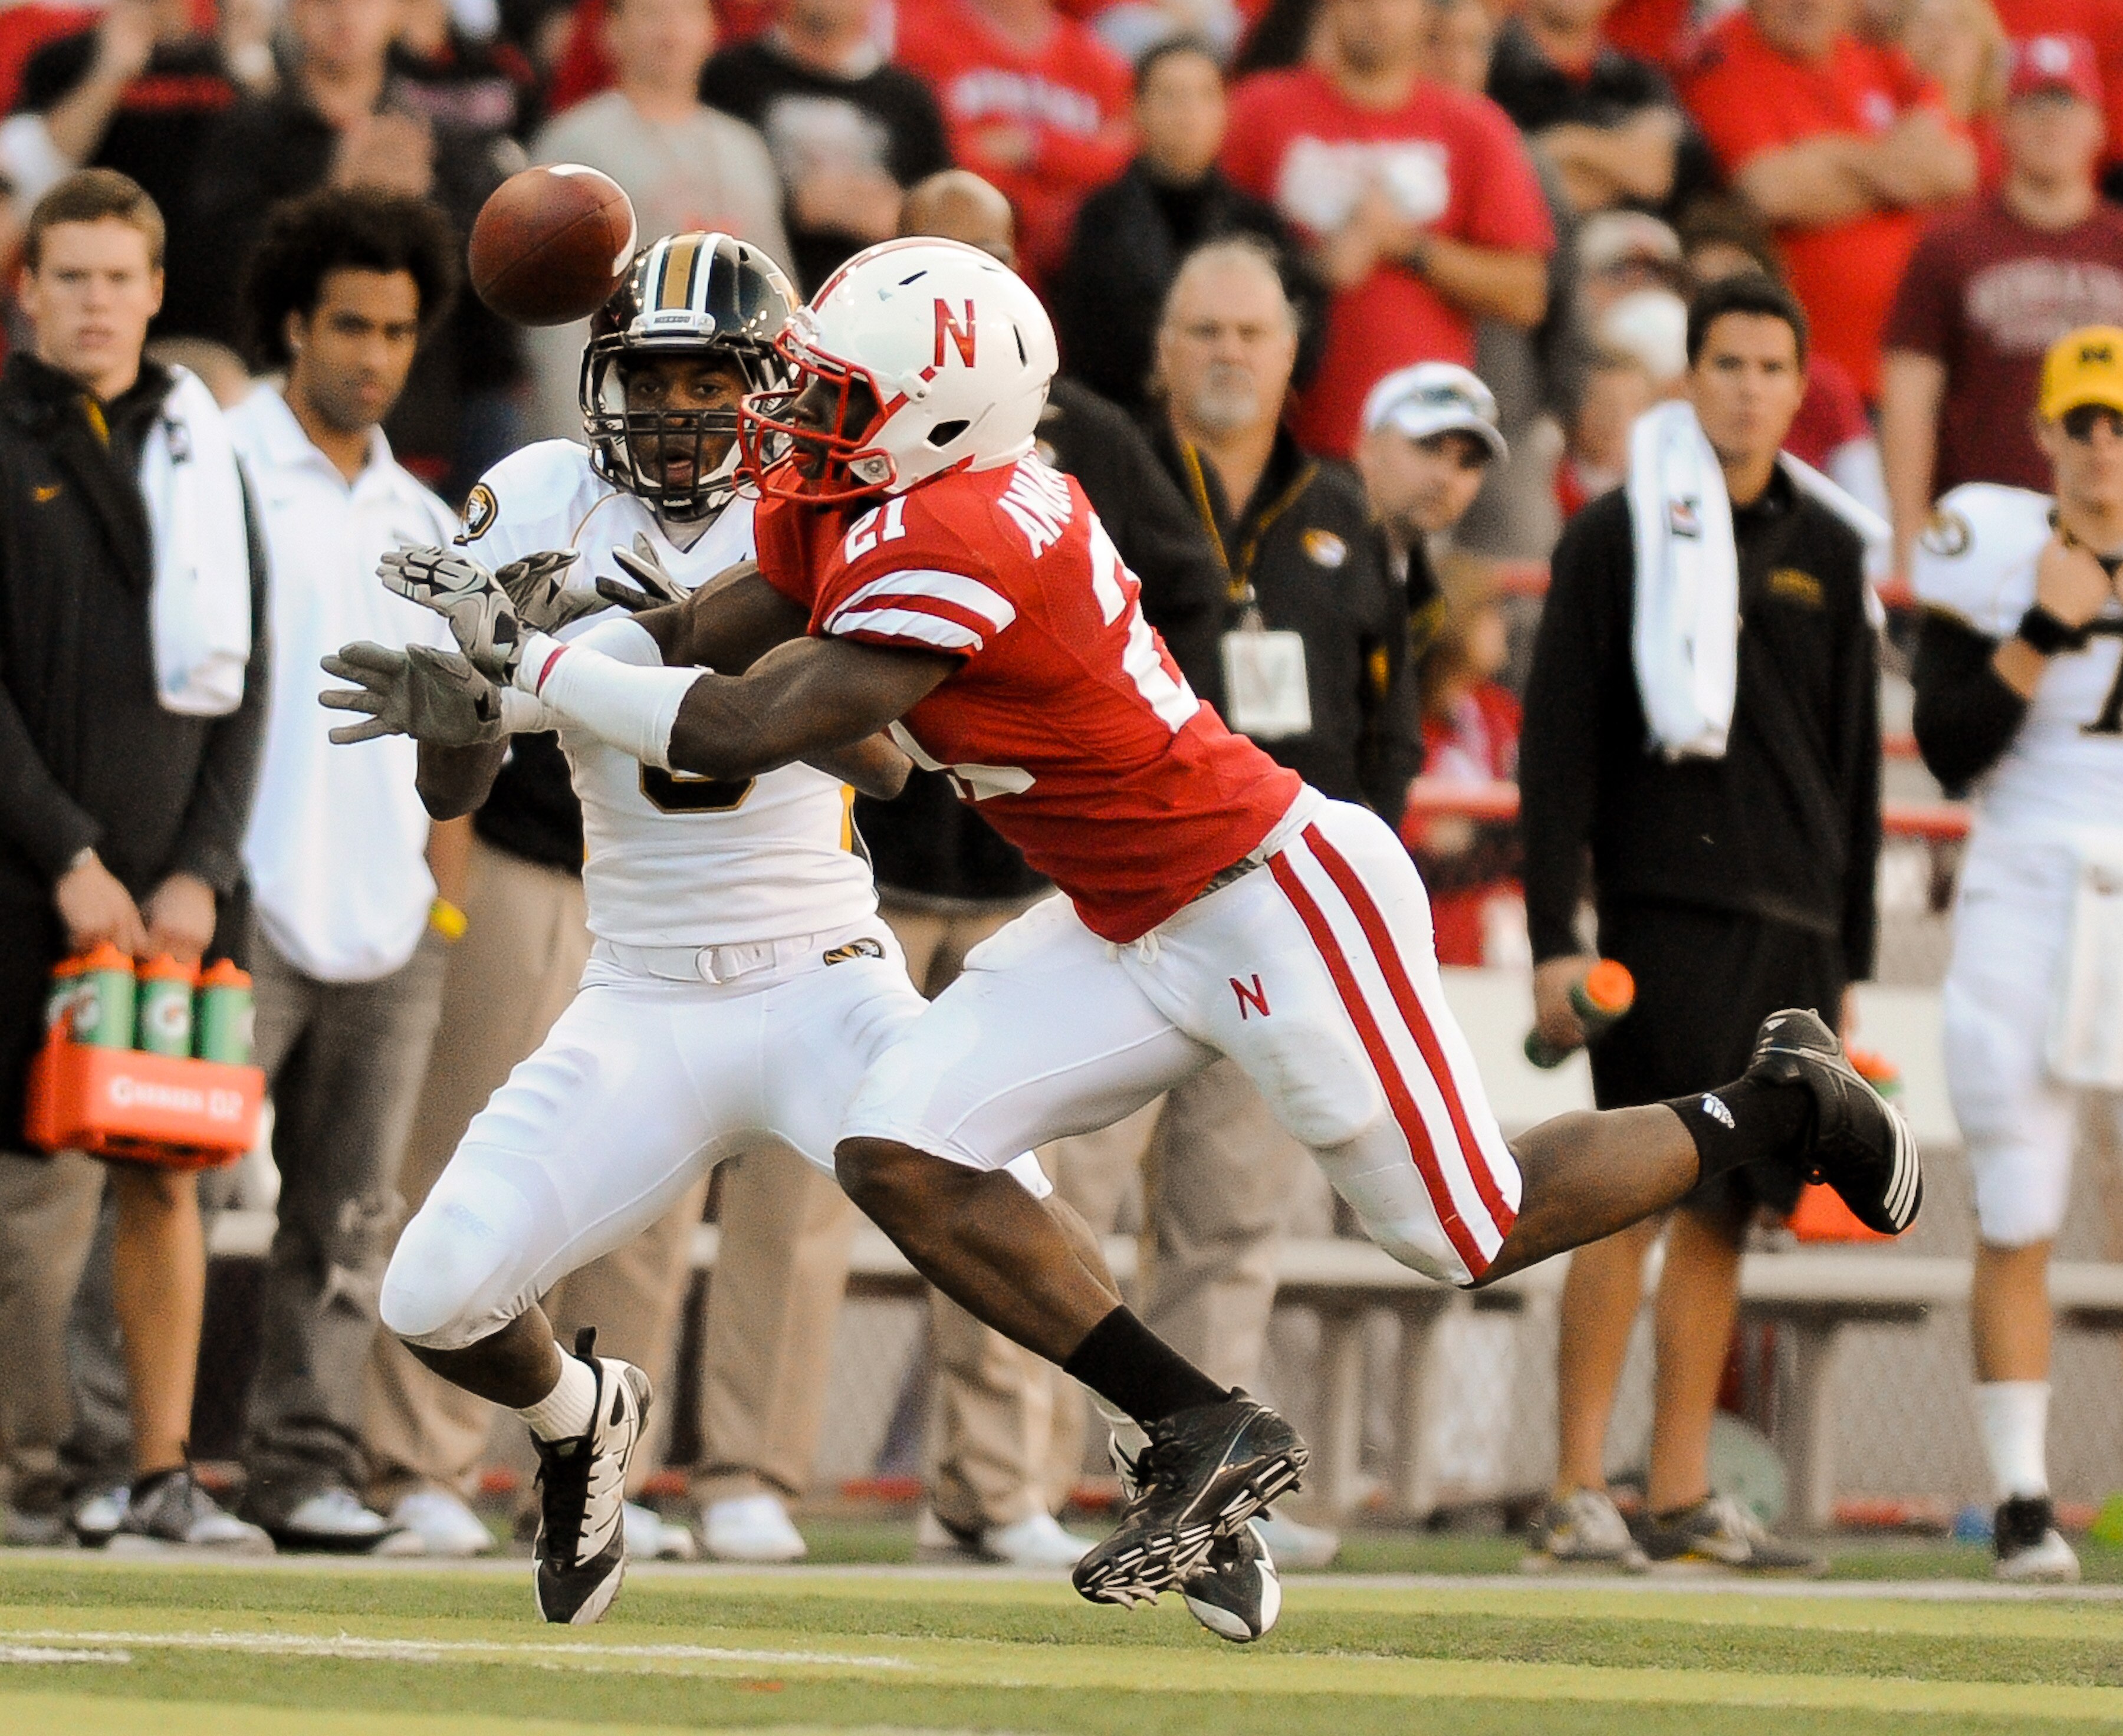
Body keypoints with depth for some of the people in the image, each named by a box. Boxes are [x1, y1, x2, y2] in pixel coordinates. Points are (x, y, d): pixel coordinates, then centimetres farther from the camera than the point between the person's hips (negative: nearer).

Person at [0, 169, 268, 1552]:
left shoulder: (205, 454, 13)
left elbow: (240, 683, 10)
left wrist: (201, 867, -2)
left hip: (176, 880, 4)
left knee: (168, 1177, 1)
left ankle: (166, 1474, 4)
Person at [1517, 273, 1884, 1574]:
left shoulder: (1826, 549, 15)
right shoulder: (1620, 537, 0)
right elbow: (1559, 745, -3)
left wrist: (1849, 954, 15)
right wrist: (1554, 939, -10)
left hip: (1793, 921, 5)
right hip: (1666, 905, -5)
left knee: (1727, 1209, 6)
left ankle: (1684, 1494, 9)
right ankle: (1580, 1497, -11)